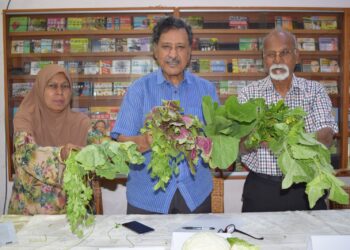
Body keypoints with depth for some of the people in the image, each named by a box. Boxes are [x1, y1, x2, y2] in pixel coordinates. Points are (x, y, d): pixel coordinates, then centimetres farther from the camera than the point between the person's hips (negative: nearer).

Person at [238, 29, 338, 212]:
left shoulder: (315, 91, 2)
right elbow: (240, 147, -7)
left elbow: (327, 138, -10)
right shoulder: (248, 93, -1)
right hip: (261, 189, 0)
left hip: (305, 186, 1)